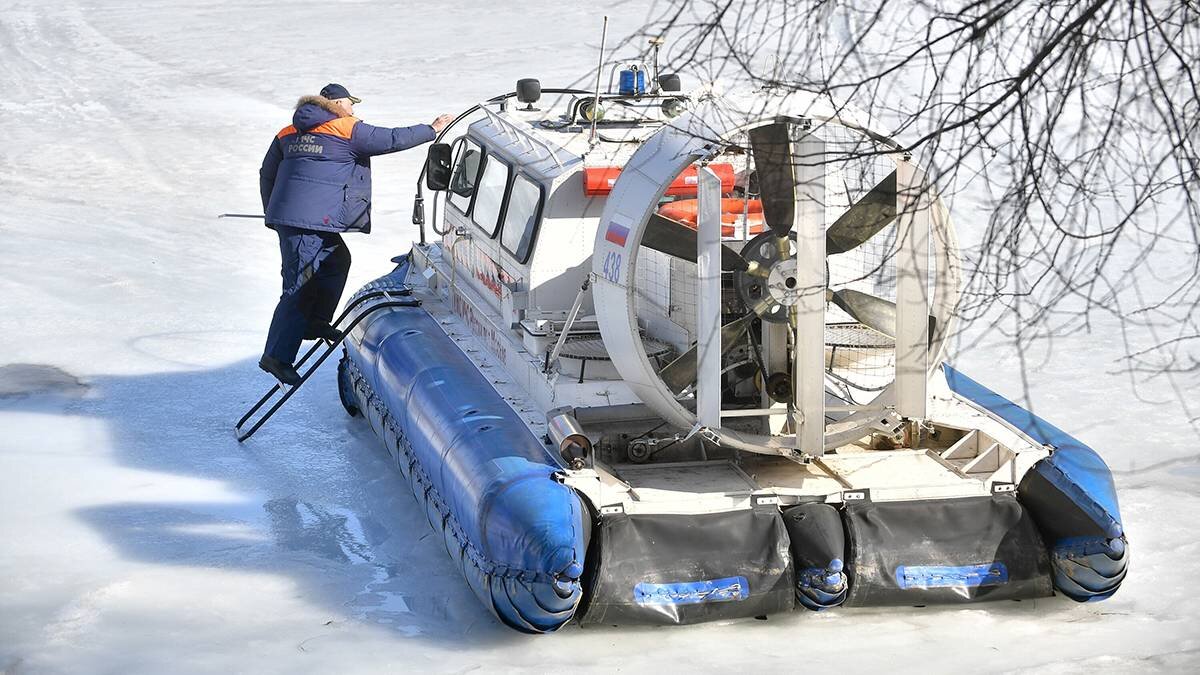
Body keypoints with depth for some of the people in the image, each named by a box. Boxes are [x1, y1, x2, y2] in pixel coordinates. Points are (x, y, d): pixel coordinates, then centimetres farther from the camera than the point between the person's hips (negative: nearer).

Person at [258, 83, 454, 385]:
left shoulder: (289, 133, 18)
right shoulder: (348, 130, -3)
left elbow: (267, 174, 23)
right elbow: (392, 139, -2)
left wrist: (273, 213, 33)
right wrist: (433, 130, 9)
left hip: (285, 214, 9)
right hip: (312, 221, -9)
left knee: (337, 261, 25)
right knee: (299, 288, -7)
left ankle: (315, 323, 27)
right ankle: (276, 356, -9)